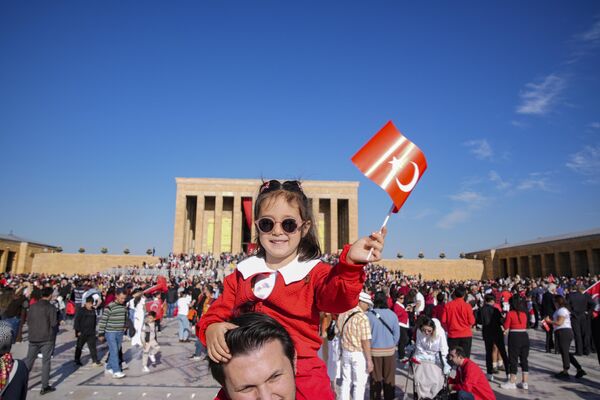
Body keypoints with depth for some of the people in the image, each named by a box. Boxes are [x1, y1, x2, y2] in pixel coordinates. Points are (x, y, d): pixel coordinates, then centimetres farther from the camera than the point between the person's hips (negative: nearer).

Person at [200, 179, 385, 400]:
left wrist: (350, 263, -46)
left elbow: (337, 296, -25)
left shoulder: (314, 272, -5)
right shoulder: (243, 273, 8)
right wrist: (211, 328, -16)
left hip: (301, 378, -3)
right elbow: (219, 311, 8)